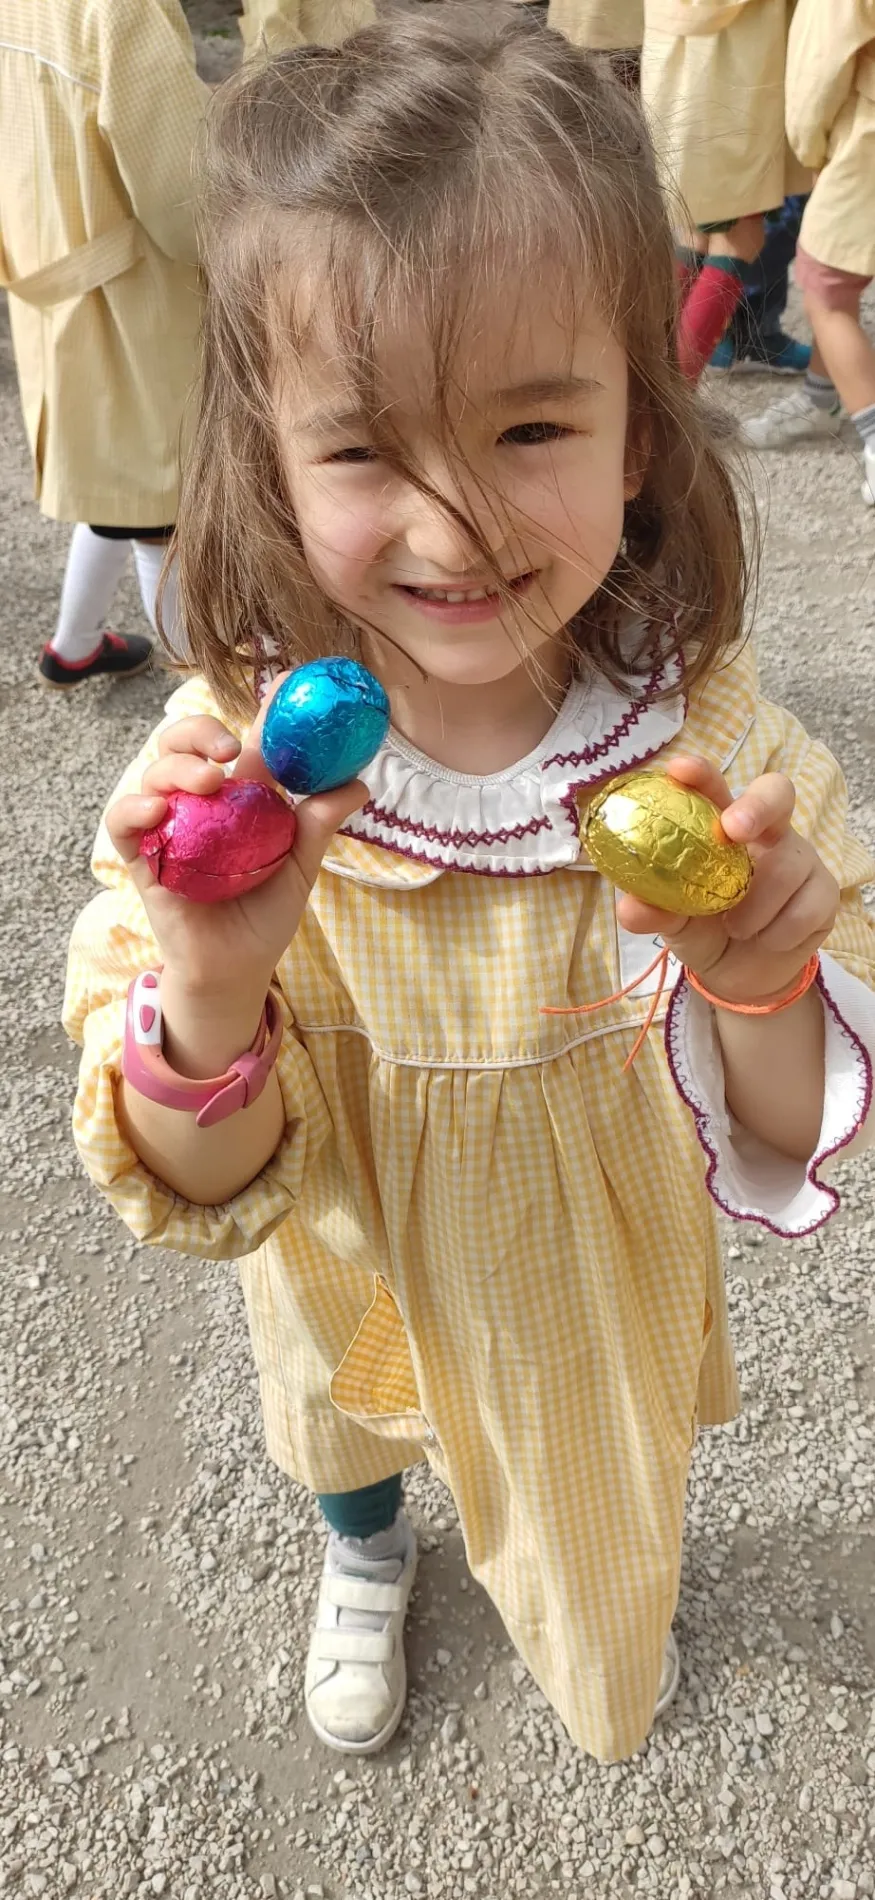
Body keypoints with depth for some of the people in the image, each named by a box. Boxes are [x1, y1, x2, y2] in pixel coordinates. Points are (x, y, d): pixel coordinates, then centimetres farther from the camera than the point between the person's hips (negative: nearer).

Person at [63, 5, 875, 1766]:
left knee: (613, 1484, 32)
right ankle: (364, 1554, 72)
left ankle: (620, 1598, 71)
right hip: (361, 1283, 0)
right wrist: (208, 998, -44)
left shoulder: (705, 736, -28)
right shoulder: (230, 762, -29)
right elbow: (206, 1189, -23)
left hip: (608, 1290, 1)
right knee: (348, 1422, 33)